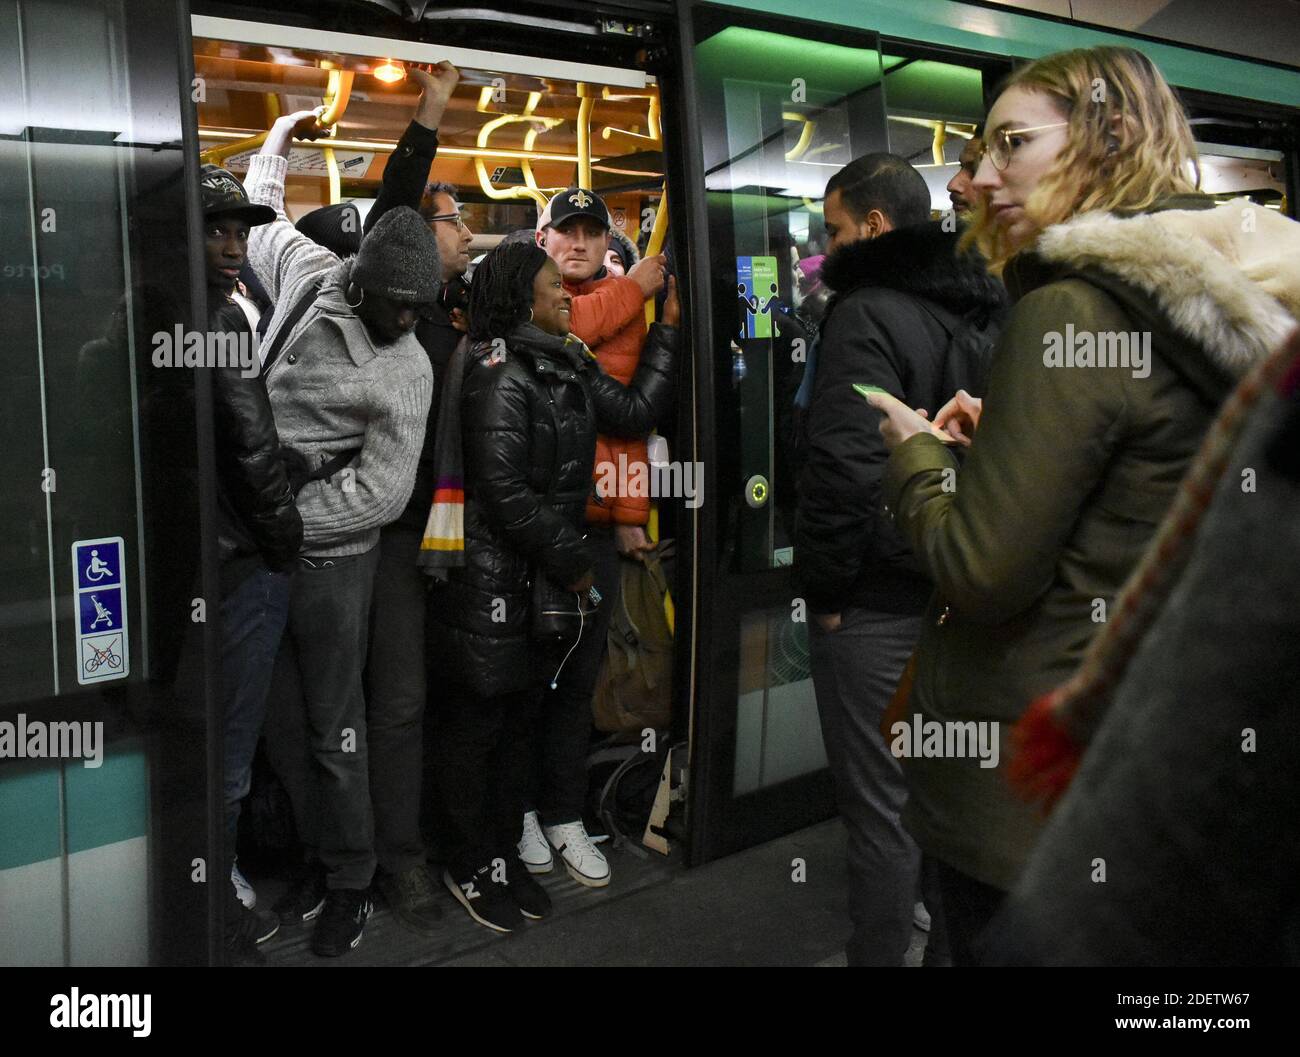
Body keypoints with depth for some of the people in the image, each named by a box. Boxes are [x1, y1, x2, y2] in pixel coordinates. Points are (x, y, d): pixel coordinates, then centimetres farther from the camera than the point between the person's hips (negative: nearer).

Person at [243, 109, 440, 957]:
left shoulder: (407, 371, -14)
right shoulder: (308, 273, 0)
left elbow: (383, 492, -16)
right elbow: (260, 213, 23)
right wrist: (281, 139, 30)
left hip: (330, 557, -5)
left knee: (335, 728, 3)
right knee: (281, 719, 13)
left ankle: (352, 884, 18)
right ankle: (318, 855, 28)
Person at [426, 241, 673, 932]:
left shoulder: (571, 368, 10)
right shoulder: (501, 377, -16)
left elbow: (632, 411, 14)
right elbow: (504, 492, -21)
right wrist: (573, 562, -13)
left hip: (542, 581, 9)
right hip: (492, 581, -8)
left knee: (522, 718, 16)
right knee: (477, 722, 5)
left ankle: (503, 852, 30)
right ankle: (472, 866, 21)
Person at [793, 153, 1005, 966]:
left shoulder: (869, 313, -15)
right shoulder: (982, 314, 12)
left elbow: (845, 467, -25)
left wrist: (823, 586, -14)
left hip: (880, 603, -9)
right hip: (963, 594, 9)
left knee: (880, 804, 1)